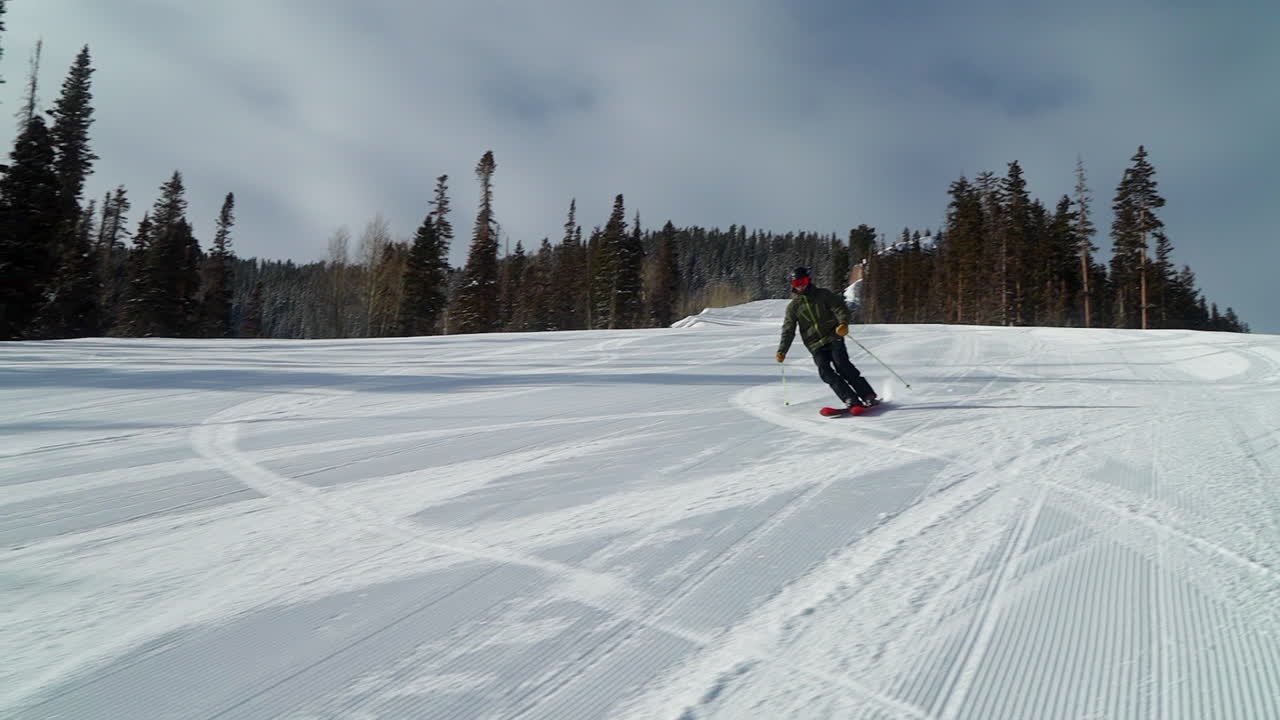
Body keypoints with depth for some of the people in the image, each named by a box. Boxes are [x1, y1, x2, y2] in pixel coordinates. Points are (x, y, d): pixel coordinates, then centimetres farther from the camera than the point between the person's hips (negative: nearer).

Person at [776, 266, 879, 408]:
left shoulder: (823, 294, 8)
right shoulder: (793, 306, 12)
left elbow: (840, 308, -2)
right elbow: (788, 331, 12)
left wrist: (843, 323, -23)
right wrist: (782, 351, 1)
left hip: (833, 337, -2)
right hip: (816, 346, 2)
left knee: (842, 364, -21)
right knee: (825, 371, -19)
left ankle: (869, 396, -17)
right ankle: (850, 399, -23)